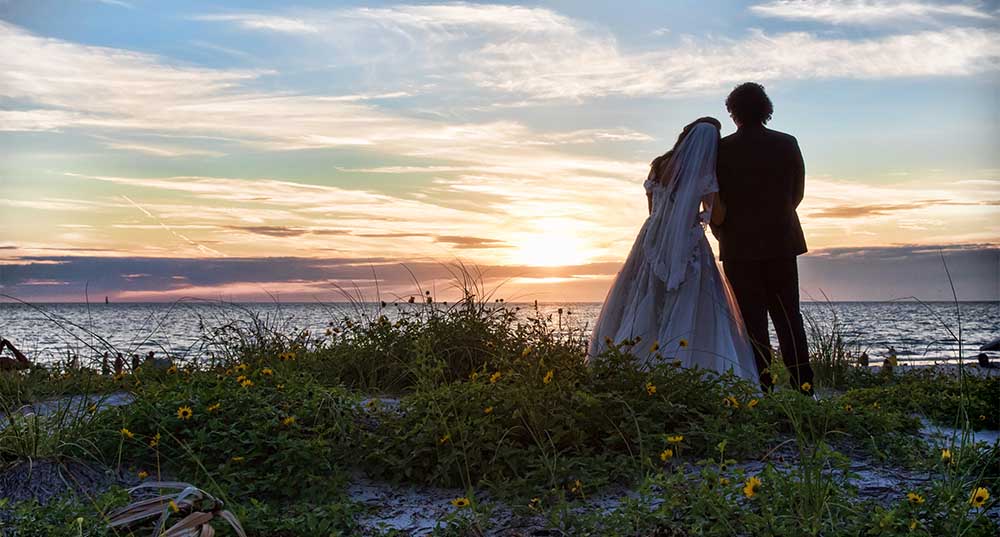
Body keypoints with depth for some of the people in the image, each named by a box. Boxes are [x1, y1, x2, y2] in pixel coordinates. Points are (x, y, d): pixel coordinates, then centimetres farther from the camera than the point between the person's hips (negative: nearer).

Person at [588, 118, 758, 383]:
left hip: (653, 243, 4)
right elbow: (717, 217, -4)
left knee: (643, 306, 10)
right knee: (693, 309, 2)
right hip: (687, 249, -4)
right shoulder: (704, 176, -9)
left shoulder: (659, 167, 4)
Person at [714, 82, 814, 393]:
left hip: (739, 246, -2)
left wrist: (722, 233, 16)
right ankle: (803, 385, 6)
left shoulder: (722, 149, -6)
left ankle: (762, 387, -1)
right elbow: (798, 192, 9)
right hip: (782, 242, 3)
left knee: (753, 320, 2)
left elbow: (714, 199, -2)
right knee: (788, 316, 10)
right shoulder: (788, 144, 2)